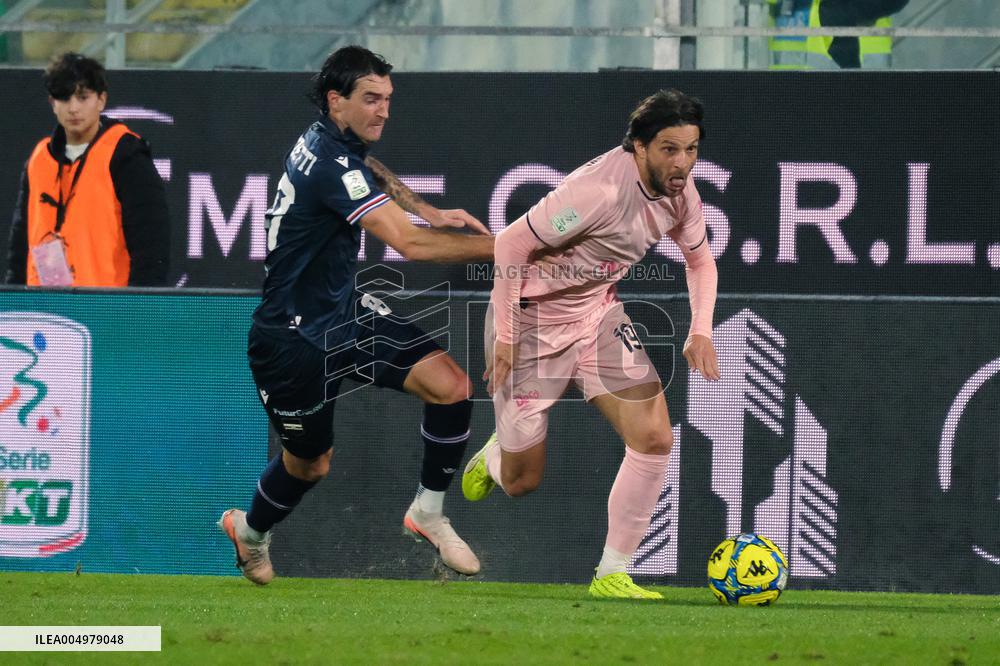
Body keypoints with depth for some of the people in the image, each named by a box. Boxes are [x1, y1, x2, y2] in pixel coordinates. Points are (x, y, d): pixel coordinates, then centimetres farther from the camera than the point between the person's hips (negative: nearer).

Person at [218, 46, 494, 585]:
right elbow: (410, 244, -37)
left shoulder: (326, 139, 0)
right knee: (310, 464, 11)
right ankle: (250, 530, 43)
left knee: (450, 385, -9)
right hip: (295, 340, -8)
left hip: (343, 313, 8)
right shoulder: (332, 166, -29)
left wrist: (429, 211, 14)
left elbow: (370, 169, 28)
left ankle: (428, 513, 9)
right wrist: (502, 247, -34)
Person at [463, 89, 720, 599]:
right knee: (521, 482, 3)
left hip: (598, 311, 6)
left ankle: (612, 575, -1)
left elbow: (699, 260, 13)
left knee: (654, 438, -13)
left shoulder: (680, 191, -7)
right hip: (533, 317, -6)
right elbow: (510, 244, -24)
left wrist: (701, 331, -2)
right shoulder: (601, 190, -32)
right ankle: (494, 455, 43)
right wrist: (505, 336, -21)